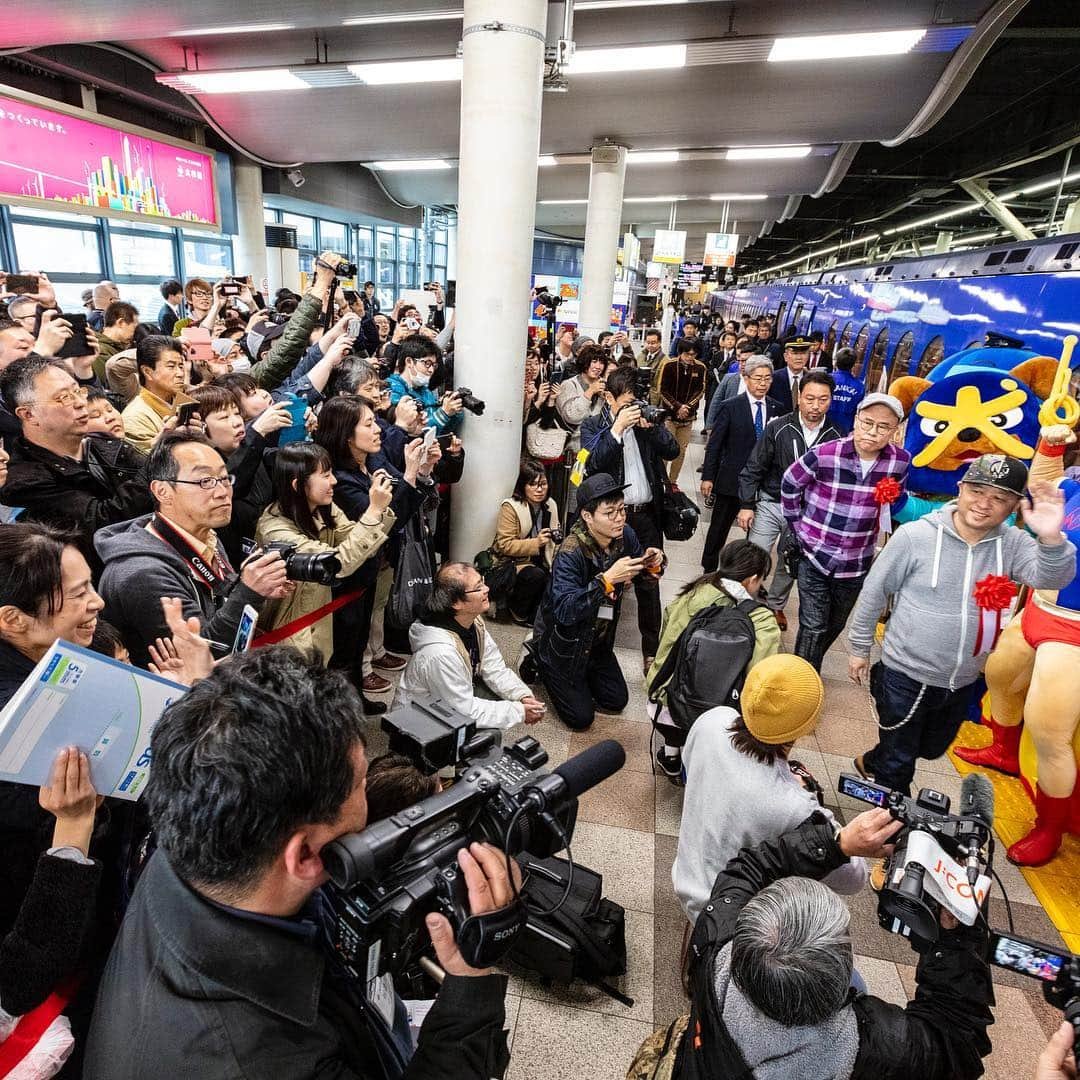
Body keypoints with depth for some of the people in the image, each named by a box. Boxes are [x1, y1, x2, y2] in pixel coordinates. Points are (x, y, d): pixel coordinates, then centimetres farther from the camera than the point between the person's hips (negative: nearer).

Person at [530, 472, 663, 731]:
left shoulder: (624, 535, -13)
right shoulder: (570, 553, -32)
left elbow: (642, 572, 6)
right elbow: (564, 610, -40)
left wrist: (653, 562, -19)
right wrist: (607, 580, -46)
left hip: (598, 639, 7)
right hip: (563, 643, -6)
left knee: (617, 701, 14)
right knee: (581, 717, 1)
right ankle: (537, 662, 20)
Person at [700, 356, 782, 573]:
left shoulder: (776, 408, 2)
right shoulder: (730, 407, -7)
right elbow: (714, 444, -6)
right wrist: (707, 476, -8)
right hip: (732, 479, -3)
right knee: (719, 528, 9)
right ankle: (709, 569, 25)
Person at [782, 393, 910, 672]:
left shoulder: (901, 461, -7)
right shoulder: (824, 454, -17)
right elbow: (789, 485, -1)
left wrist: (872, 531, 11)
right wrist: (799, 528, 1)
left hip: (856, 563, 4)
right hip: (814, 556, -4)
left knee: (834, 626, 20)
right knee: (813, 627, -1)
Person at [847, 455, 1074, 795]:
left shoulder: (1013, 543, -8)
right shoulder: (915, 536, -19)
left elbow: (1052, 578, -25)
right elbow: (874, 591, -10)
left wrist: (1051, 538, -45)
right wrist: (859, 647, -3)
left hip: (963, 682, 5)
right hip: (907, 676, -4)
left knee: (932, 749, 27)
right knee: (899, 764, 13)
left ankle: (872, 763, 55)